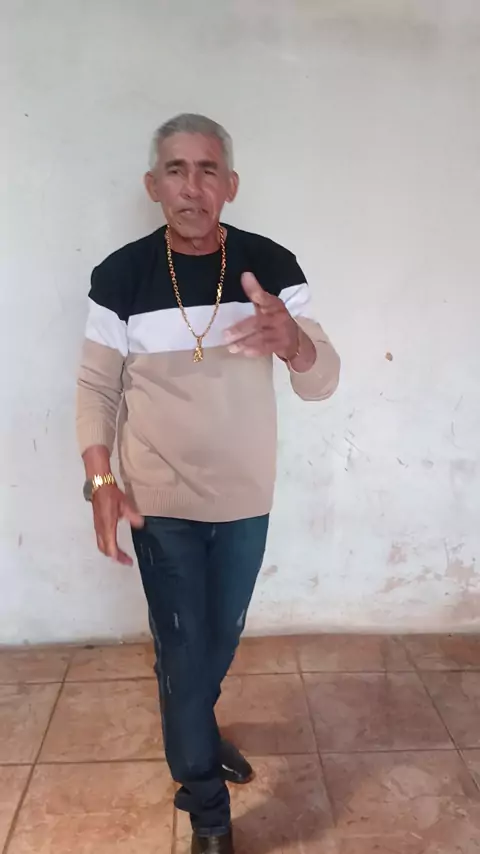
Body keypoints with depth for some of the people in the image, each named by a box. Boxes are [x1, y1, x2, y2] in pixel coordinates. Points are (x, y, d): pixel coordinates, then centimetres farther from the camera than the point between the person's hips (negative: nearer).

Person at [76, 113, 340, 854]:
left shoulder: (273, 266, -9)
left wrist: (291, 340, -36)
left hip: (246, 501, 2)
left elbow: (322, 383, -13)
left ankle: (192, 729, 55)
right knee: (182, 648, 10)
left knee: (223, 636, 23)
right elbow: (97, 386, -3)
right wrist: (101, 481, -17)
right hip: (161, 506, -2)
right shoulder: (120, 276, -10)